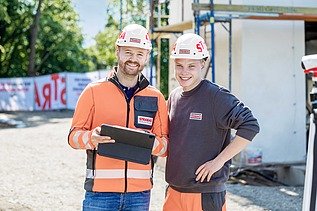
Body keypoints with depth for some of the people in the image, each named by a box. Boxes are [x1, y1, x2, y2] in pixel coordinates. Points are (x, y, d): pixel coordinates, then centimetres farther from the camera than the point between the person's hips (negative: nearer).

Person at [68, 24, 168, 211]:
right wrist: (92, 138, -20)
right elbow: (74, 135, 2)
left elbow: (165, 144, 9)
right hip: (100, 190, -2)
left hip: (140, 193, 2)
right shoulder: (94, 91, 2)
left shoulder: (156, 98, 8)